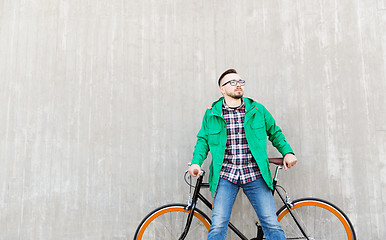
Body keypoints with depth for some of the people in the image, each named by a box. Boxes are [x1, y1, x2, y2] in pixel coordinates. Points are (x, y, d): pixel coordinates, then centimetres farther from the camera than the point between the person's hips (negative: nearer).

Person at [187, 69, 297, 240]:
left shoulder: (258, 110, 10)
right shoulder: (211, 114, 7)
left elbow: (275, 132, 19)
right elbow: (203, 139, 11)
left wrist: (287, 152, 5)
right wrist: (196, 162, -5)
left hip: (255, 175, 1)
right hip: (226, 175, -1)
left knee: (272, 225, -1)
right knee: (218, 226, -6)